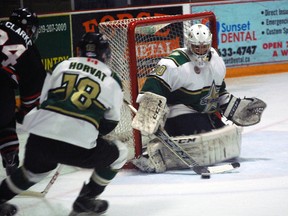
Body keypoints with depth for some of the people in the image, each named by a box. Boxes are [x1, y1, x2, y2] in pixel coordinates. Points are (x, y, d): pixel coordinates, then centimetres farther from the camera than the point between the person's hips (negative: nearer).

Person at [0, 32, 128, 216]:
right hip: (77, 146, -5)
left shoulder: (63, 65, 17)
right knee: (119, 154, 22)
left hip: (38, 138, 5)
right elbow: (111, 122, 19)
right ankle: (85, 201, 22)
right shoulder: (112, 80, 11)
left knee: (35, 169, 37)